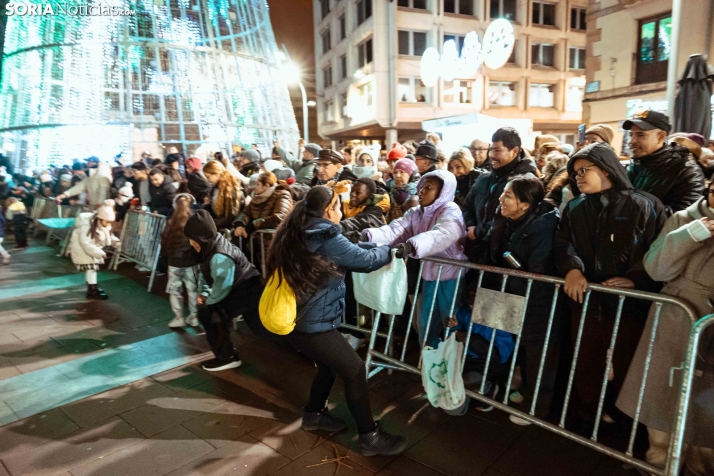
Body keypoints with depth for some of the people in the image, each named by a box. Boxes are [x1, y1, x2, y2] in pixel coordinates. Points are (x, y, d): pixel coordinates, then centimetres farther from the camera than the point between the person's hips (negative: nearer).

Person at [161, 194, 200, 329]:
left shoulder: (171, 222, -7)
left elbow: (164, 241, -1)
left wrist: (166, 256, 13)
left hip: (174, 262, 0)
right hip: (191, 261, 1)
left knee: (175, 290, 11)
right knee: (192, 290, 11)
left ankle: (179, 318, 12)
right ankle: (194, 317, 17)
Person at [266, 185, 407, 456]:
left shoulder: (298, 233, 8)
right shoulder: (325, 238, -18)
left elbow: (349, 250, 15)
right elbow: (365, 260, -15)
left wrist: (375, 246, 8)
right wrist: (389, 251, 3)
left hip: (294, 319, 9)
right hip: (314, 324, -9)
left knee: (330, 365, 25)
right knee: (354, 370, 1)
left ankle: (313, 415, 42)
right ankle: (370, 437, 13)